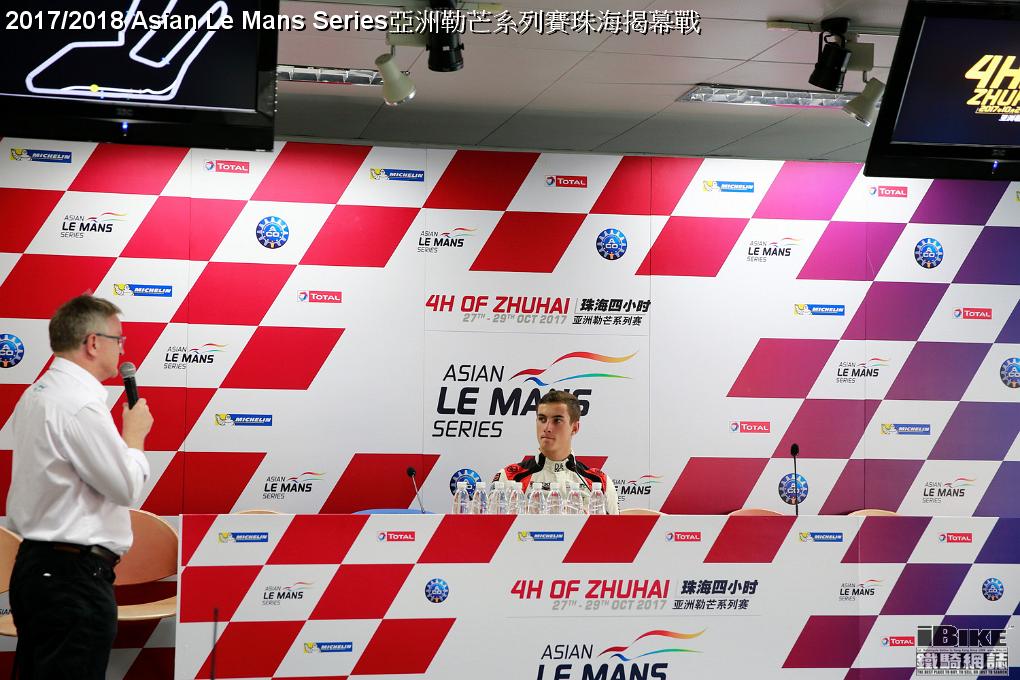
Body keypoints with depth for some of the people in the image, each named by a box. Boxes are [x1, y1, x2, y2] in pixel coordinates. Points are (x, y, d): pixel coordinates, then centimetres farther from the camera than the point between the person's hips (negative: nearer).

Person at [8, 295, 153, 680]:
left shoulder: (36, 395, 12)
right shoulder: (80, 405, -19)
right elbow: (127, 487, -14)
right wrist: (135, 433, 0)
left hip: (36, 567, 10)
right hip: (75, 576, -10)